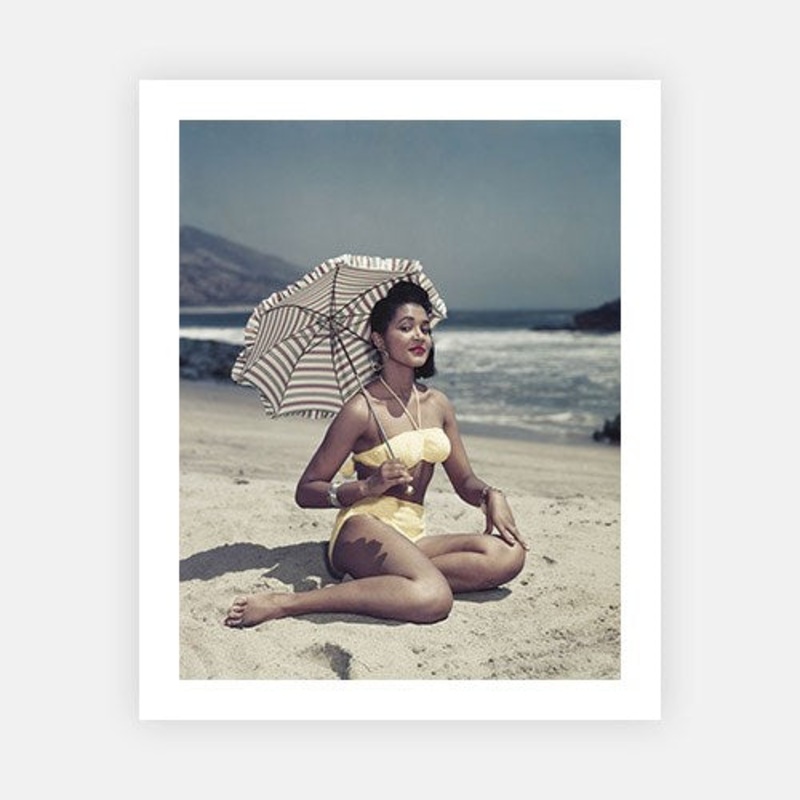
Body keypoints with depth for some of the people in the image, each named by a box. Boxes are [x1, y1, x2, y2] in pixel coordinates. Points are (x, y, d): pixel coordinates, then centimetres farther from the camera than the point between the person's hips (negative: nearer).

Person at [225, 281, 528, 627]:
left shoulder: (437, 404, 13)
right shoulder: (362, 409, -6)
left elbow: (465, 481, 20)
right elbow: (305, 492, -5)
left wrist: (491, 495, -3)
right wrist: (368, 487, -20)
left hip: (413, 535, 7)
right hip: (364, 530, -7)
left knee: (508, 555, -18)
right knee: (433, 599, -35)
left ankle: (366, 584, -20)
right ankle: (285, 603, -27)